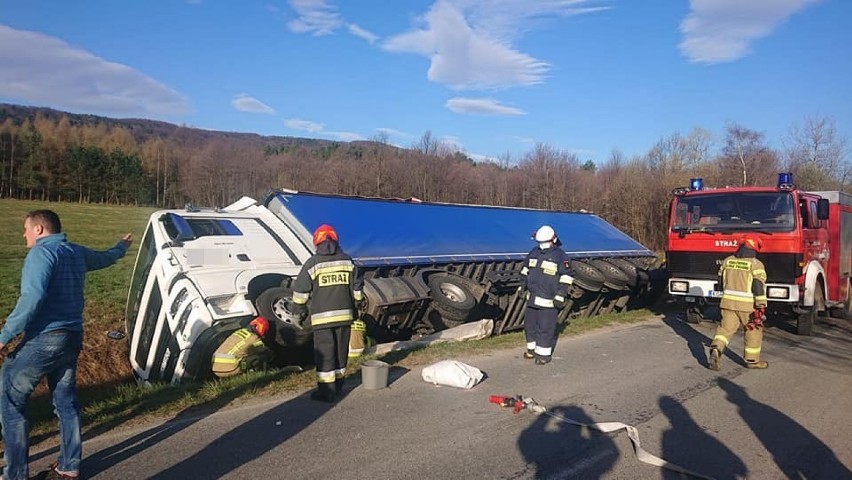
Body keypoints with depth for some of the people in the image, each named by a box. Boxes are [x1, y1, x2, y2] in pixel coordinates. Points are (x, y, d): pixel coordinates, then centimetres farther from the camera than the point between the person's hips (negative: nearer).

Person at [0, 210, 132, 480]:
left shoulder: (41, 252, -11)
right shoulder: (77, 253, 14)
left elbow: (32, 297, -23)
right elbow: (105, 258, 35)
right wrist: (122, 247, 57)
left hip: (45, 339, -8)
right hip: (72, 337, 8)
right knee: (66, 401, 15)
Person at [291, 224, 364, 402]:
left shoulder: (312, 263, -6)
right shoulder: (347, 261, 6)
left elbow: (300, 290, -3)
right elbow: (356, 288, 9)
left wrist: (300, 309, 12)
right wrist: (356, 306, 22)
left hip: (322, 317, -4)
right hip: (344, 314, 4)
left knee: (324, 354, 1)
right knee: (341, 351, 14)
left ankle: (327, 391, 3)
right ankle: (338, 386, 25)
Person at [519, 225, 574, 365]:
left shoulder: (560, 255, -10)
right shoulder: (534, 252, 7)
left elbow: (566, 277, -10)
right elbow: (526, 270, 19)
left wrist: (560, 295, -14)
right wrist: (522, 286, 17)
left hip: (548, 300, -6)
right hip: (532, 297, 6)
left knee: (546, 327, 0)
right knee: (529, 324, 15)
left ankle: (544, 353, 12)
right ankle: (532, 348, 32)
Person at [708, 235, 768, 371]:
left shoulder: (727, 260, 5)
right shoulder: (756, 264, -10)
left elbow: (721, 281, 13)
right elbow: (759, 287, -16)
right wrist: (761, 307, -13)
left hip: (728, 301, 4)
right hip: (748, 304, -4)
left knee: (725, 328, 8)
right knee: (753, 331, 13)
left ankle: (715, 349, -16)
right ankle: (752, 360, 21)